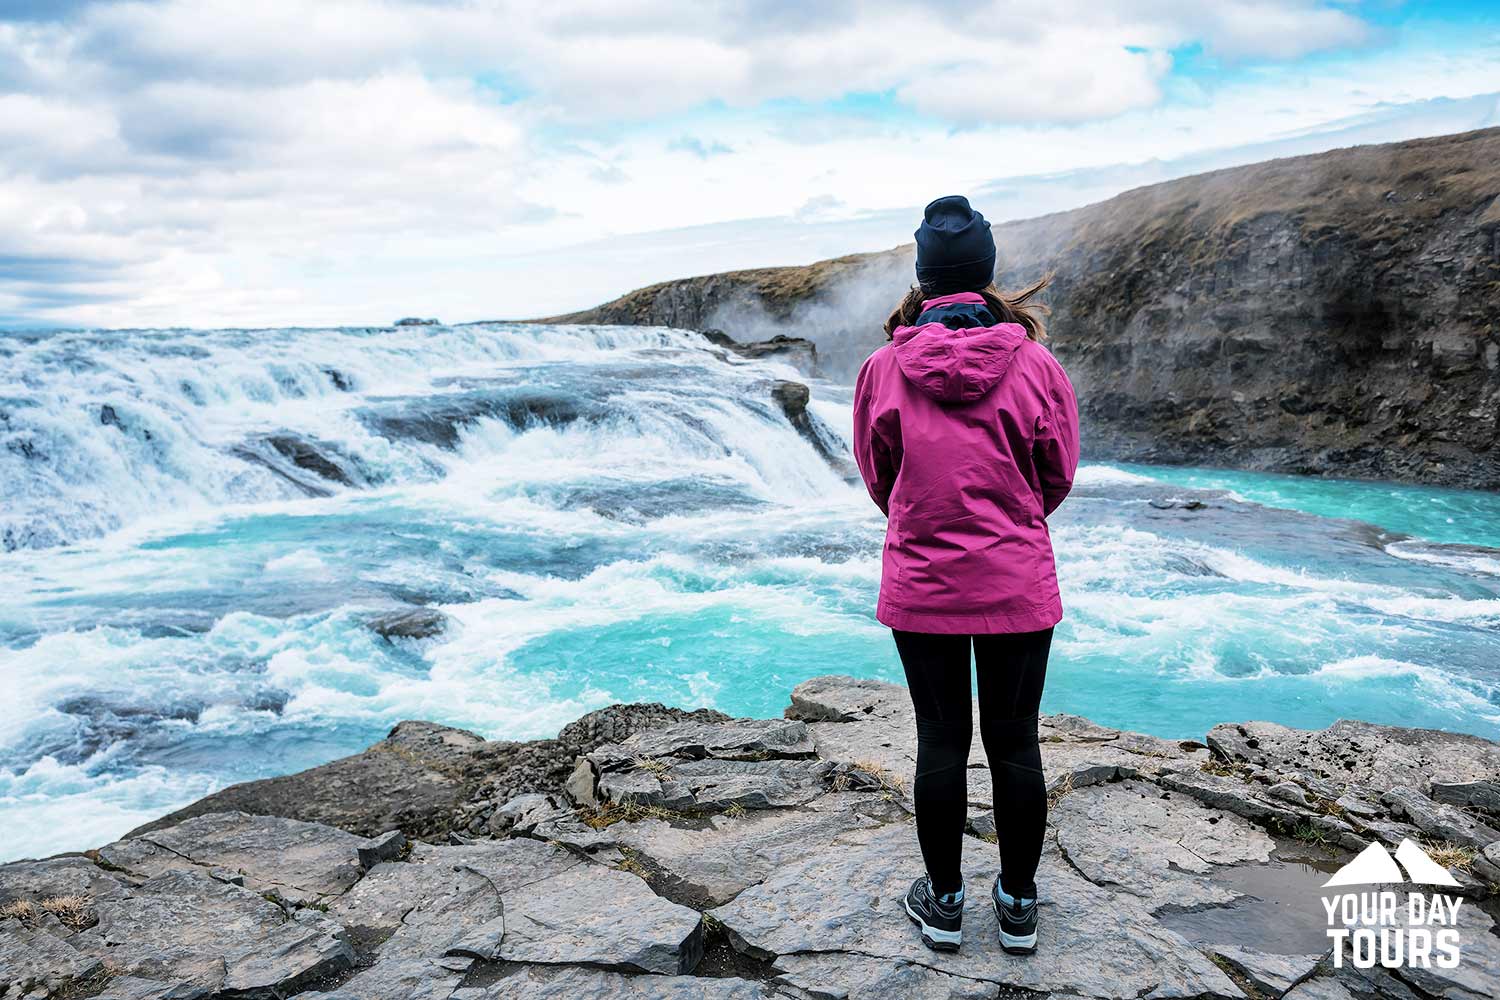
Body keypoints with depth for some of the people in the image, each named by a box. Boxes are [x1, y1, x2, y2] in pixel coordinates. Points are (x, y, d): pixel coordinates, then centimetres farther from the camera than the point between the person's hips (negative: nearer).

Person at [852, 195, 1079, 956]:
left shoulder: (884, 368, -8)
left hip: (920, 587, 0)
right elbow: (1058, 478, 5)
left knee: (940, 742, 11)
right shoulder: (1034, 365, -8)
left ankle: (943, 903, 25)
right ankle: (1018, 906, 25)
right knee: (1014, 742, 11)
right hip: (1020, 587, 0)